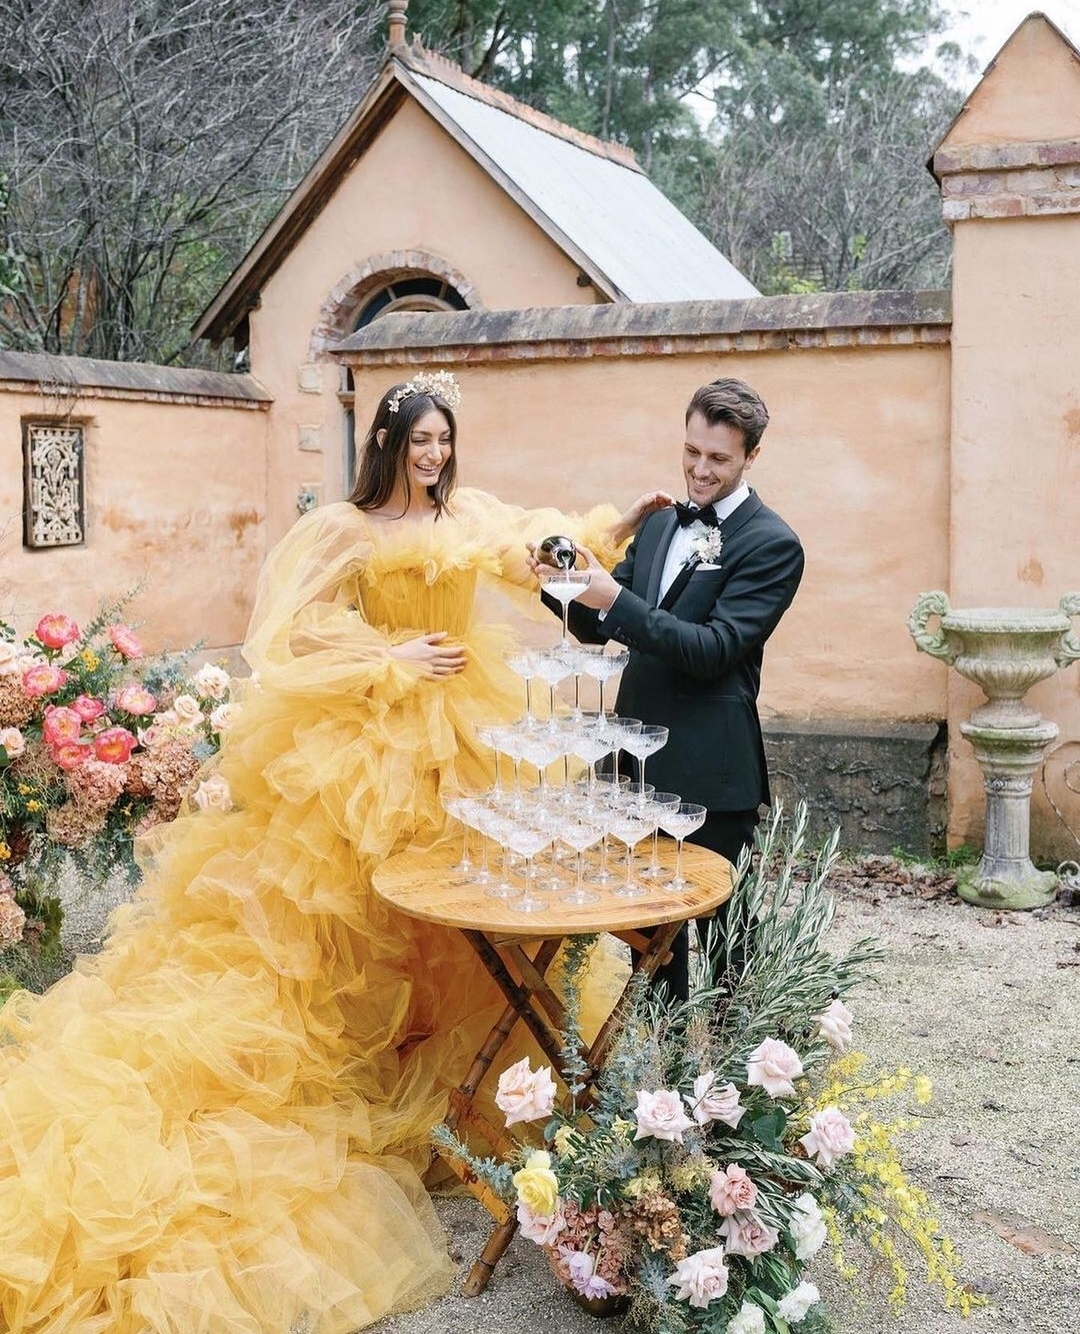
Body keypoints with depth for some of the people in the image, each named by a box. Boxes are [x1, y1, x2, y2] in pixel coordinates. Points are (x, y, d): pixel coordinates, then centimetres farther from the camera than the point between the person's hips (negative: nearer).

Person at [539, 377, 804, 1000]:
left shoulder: (772, 544, -10)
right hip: (641, 759, 7)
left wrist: (616, 598, -26)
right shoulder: (660, 523, 11)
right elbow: (600, 628, 12)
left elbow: (714, 648, -20)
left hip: (710, 769, -7)